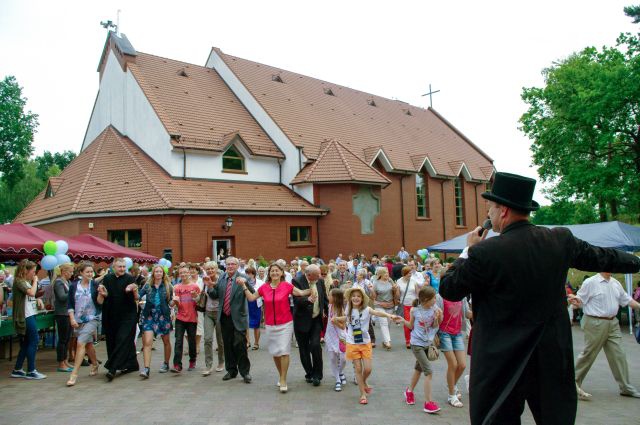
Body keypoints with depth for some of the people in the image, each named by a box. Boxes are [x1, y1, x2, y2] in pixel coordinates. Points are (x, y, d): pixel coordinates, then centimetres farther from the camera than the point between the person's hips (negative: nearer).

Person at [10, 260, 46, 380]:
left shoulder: (27, 281, 16)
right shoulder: (19, 281, -11)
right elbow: (31, 292, -26)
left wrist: (38, 300, 5)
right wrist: (35, 281, -12)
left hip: (30, 315, 9)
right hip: (26, 316, -9)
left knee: (26, 344, 13)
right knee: (34, 342, -6)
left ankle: (17, 370, 20)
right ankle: (31, 371, -1)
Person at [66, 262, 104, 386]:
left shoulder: (95, 285, -5)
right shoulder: (74, 286, 1)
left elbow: (99, 303, -5)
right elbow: (70, 304, 3)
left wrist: (101, 294, -23)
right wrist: (72, 319, -6)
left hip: (91, 319, -3)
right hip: (78, 320, 3)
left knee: (81, 343, -14)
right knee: (88, 344, 18)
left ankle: (74, 373, -8)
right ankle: (95, 365, 39)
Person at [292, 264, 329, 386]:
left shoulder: (320, 281, 2)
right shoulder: (297, 282, -15)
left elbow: (325, 299, 13)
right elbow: (296, 299, -27)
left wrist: (328, 312, 10)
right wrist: (308, 299, -44)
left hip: (316, 320, 2)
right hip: (302, 321, -2)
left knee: (315, 345, -11)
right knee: (304, 349, 7)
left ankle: (317, 374, 3)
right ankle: (309, 373, 25)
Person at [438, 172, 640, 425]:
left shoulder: (484, 252, -20)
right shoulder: (560, 240, -4)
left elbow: (448, 290, -9)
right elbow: (600, 258, 15)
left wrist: (469, 250, 2)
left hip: (501, 364, -4)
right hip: (554, 360, 5)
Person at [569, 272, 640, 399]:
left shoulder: (616, 283, 9)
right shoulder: (590, 282, -10)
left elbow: (626, 299, 19)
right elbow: (580, 301, -9)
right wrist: (574, 300, -30)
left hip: (613, 323, 6)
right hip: (595, 323, -6)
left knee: (619, 355, 8)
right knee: (588, 354, 0)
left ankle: (626, 387, 19)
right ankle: (575, 382, 13)